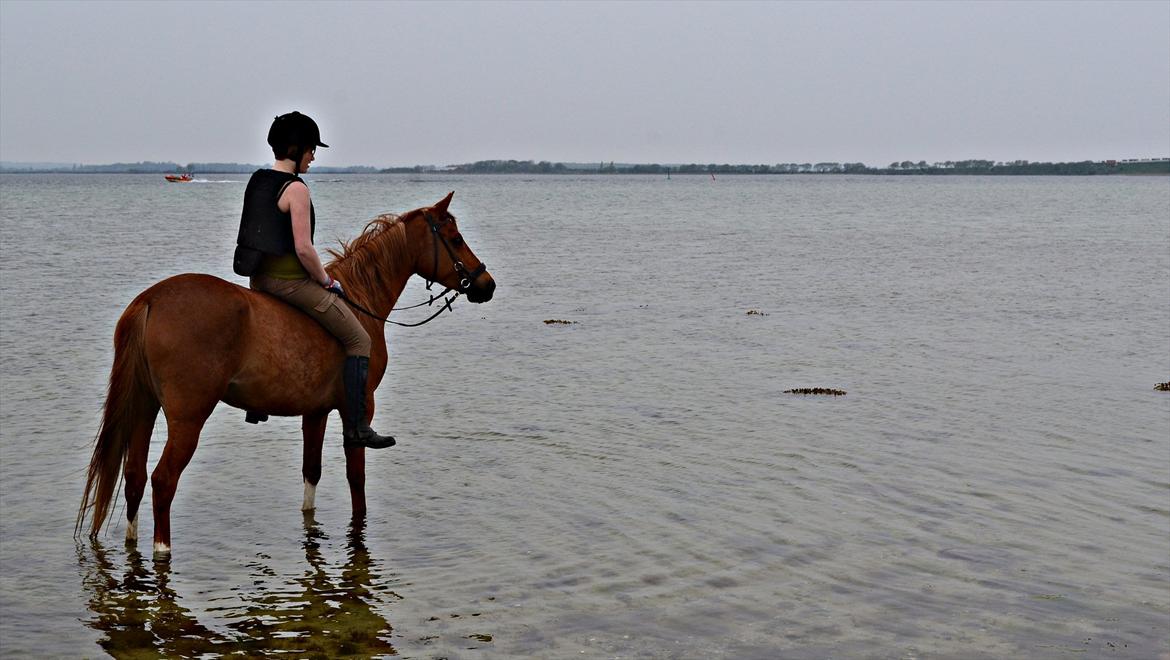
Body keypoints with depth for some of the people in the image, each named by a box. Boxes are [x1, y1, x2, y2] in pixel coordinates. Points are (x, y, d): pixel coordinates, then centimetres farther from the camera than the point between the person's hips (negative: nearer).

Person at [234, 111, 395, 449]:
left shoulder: (257, 181, 10)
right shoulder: (296, 188, -16)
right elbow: (303, 248, -22)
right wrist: (327, 281, -6)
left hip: (259, 278, 9)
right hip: (290, 279, -9)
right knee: (358, 340, -1)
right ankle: (355, 427, -6)